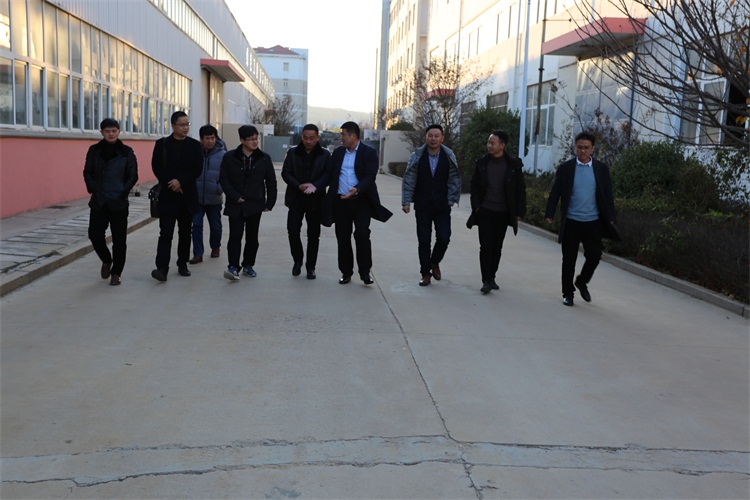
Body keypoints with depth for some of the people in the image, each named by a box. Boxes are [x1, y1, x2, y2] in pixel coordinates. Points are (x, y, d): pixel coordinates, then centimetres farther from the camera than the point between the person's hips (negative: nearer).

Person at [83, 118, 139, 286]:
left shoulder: (127, 152, 0)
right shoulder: (94, 150, 5)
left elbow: (133, 176, 0)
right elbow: (87, 173, 7)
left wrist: (123, 191, -11)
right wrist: (92, 189, -8)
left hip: (119, 203, -2)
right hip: (98, 202, 2)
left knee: (119, 239, 2)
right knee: (95, 235, -2)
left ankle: (116, 273, 16)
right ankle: (106, 260, 27)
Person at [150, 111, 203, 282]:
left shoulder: (195, 145, 6)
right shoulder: (162, 144, 3)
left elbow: (198, 169, -3)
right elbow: (156, 167, -3)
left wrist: (180, 181, -14)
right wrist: (171, 183, -13)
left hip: (188, 195, 2)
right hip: (167, 195, -2)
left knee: (185, 232, 11)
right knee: (166, 233, -9)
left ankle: (182, 264, 23)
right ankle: (162, 268, -14)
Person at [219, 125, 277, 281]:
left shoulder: (264, 158, 3)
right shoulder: (230, 157, 0)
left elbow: (271, 182, 7)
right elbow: (223, 179, -1)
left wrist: (270, 202, 3)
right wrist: (235, 197, -10)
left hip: (255, 204, 2)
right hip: (235, 205, -2)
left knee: (252, 237, 9)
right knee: (235, 236, -9)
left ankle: (248, 265, 22)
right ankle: (233, 267, -13)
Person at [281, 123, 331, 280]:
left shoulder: (325, 155, 3)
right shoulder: (293, 153, 5)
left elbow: (328, 175, -5)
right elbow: (285, 173, 1)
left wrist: (315, 186, -22)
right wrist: (298, 186, -15)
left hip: (316, 200, -1)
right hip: (296, 198, 1)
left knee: (313, 235, 4)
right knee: (293, 230, -7)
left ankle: (311, 267, 15)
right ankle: (297, 260, 16)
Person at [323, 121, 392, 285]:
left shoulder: (369, 152, -3)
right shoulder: (338, 152, 12)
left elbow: (370, 176, -13)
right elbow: (331, 174, 11)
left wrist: (357, 189, -29)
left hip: (361, 201, -4)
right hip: (340, 201, 4)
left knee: (362, 235, -11)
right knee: (343, 238, 7)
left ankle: (365, 272, 2)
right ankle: (346, 272, 18)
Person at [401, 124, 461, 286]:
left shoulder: (449, 157, -1)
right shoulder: (417, 156, -3)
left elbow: (454, 180, 4)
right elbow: (409, 180, -3)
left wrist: (451, 200, -1)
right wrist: (406, 201, -8)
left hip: (442, 206, 1)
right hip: (422, 206, 0)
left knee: (444, 238, -6)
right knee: (423, 241, 3)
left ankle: (435, 262, 23)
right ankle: (426, 273, 15)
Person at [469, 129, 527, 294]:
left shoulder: (514, 165, -4)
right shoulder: (482, 163, 0)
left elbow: (520, 189, -1)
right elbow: (474, 185, 7)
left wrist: (519, 212, -4)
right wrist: (476, 206, -3)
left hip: (503, 213, 0)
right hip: (485, 211, 0)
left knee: (497, 248, 9)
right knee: (485, 246, -5)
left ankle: (492, 278, 21)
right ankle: (486, 281, -3)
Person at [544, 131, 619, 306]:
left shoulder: (601, 169, 4)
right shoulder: (565, 168, 0)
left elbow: (608, 195, 7)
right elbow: (555, 193, 0)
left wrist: (610, 218, -1)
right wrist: (549, 214, -8)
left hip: (593, 222, 1)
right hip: (570, 222, -1)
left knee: (594, 256, 1)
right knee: (569, 259, 4)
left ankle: (582, 282, 27)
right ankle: (568, 292, 19)